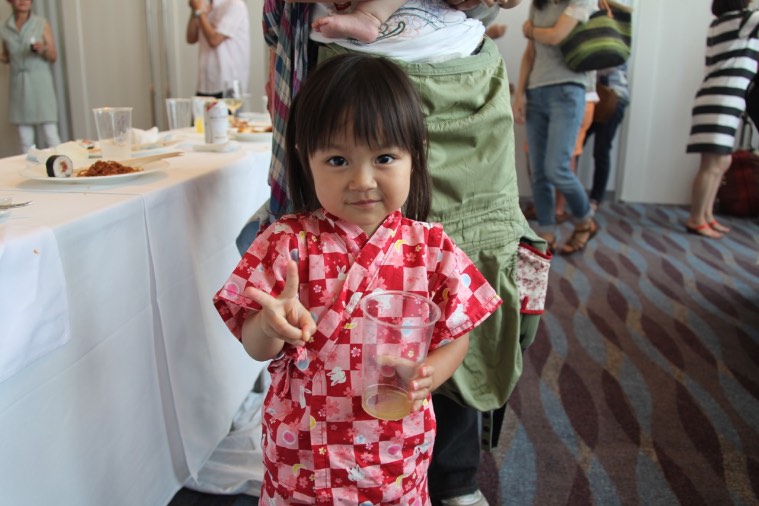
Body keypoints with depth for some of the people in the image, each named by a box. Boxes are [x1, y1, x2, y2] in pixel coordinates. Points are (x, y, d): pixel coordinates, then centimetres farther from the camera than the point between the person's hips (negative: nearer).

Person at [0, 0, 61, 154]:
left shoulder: (42, 23, 2)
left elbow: (53, 57, 4)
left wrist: (43, 50, -17)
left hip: (40, 81, -3)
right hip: (18, 84, 3)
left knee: (51, 136, -9)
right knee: (25, 141, 3)